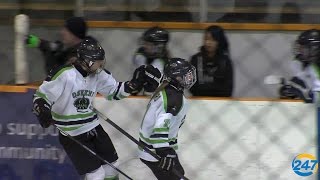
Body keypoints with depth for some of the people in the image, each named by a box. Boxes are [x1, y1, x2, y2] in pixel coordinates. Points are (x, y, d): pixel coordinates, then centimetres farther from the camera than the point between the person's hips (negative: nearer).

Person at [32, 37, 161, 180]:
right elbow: (41, 96, -16)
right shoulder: (64, 75, -23)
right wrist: (43, 113, -36)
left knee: (111, 165, 15)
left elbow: (115, 92, 9)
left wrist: (136, 82, -5)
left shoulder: (98, 74, -4)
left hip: (93, 127, 7)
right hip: (71, 134, -7)